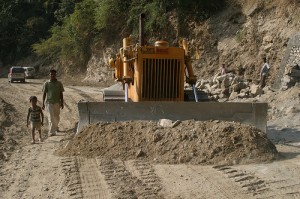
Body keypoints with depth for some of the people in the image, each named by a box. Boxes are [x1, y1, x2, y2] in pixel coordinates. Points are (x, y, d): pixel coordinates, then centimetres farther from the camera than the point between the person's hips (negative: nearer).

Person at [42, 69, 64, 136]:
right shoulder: (46, 83, -2)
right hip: (49, 103, -3)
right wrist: (43, 103, -3)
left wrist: (62, 103, 4)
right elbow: (44, 93, 0)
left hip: (57, 102, 3)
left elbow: (61, 94, 7)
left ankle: (55, 127, 42)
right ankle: (52, 132, -5)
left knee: (57, 117, 15)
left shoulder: (59, 83, 4)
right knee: (51, 118, -7)